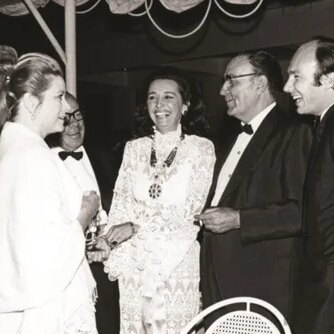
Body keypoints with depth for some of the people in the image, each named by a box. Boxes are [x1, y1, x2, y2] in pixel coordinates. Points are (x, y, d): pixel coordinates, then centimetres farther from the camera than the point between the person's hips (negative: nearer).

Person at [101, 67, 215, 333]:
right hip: (132, 262, 3)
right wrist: (116, 257, -7)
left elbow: (188, 211, -10)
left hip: (177, 261, -3)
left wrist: (136, 228, -16)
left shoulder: (201, 148, -4)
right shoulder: (134, 148, 7)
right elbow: (120, 204, 6)